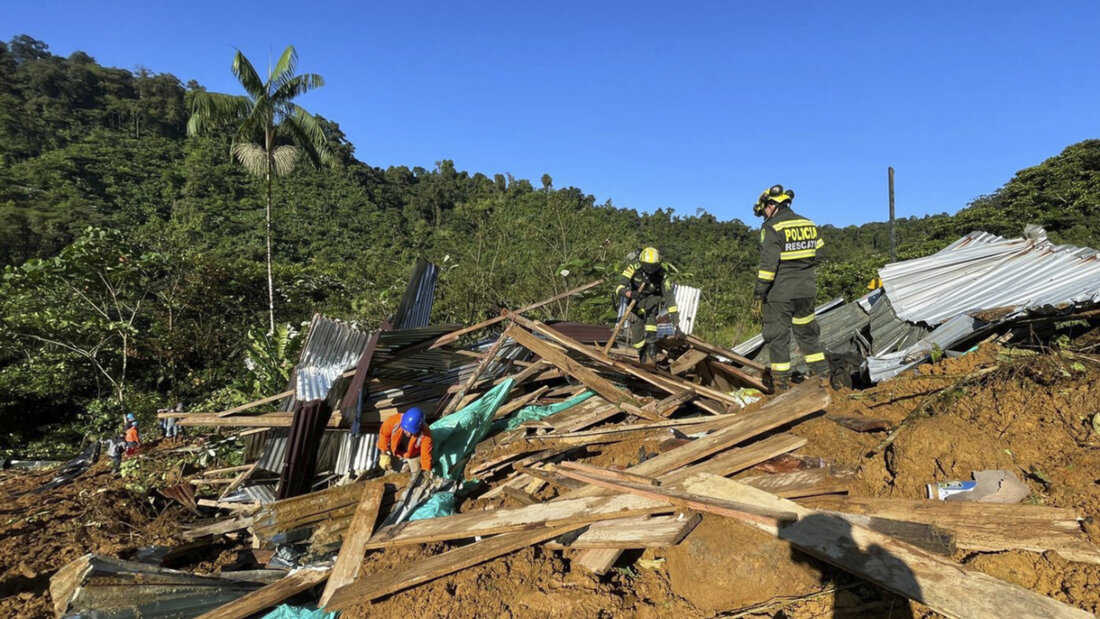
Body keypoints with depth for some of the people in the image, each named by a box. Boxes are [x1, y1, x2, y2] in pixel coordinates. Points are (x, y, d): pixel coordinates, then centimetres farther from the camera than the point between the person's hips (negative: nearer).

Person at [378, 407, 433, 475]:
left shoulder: (425, 434, -37)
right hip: (395, 453, 2)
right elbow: (383, 434, -14)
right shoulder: (394, 420, -34)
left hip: (413, 456, -2)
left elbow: (426, 454, -28)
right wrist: (384, 454, -12)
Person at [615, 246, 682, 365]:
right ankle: (642, 357, 15)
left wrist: (676, 323, -32)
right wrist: (630, 293, -59)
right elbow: (619, 288, -36)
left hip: (653, 296, 0)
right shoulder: (634, 267, -31)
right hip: (637, 297, 1)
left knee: (651, 316, -27)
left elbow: (670, 298, -28)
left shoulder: (662, 274, -29)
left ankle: (651, 354, -22)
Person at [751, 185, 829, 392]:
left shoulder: (772, 228, -11)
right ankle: (822, 375, 26)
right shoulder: (809, 225, 10)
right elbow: (818, 256, 13)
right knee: (808, 333, 19)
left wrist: (758, 295, -14)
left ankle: (781, 385, 5)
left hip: (780, 292, -7)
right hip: (807, 291, 7)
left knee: (777, 336, 2)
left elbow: (768, 265, -17)